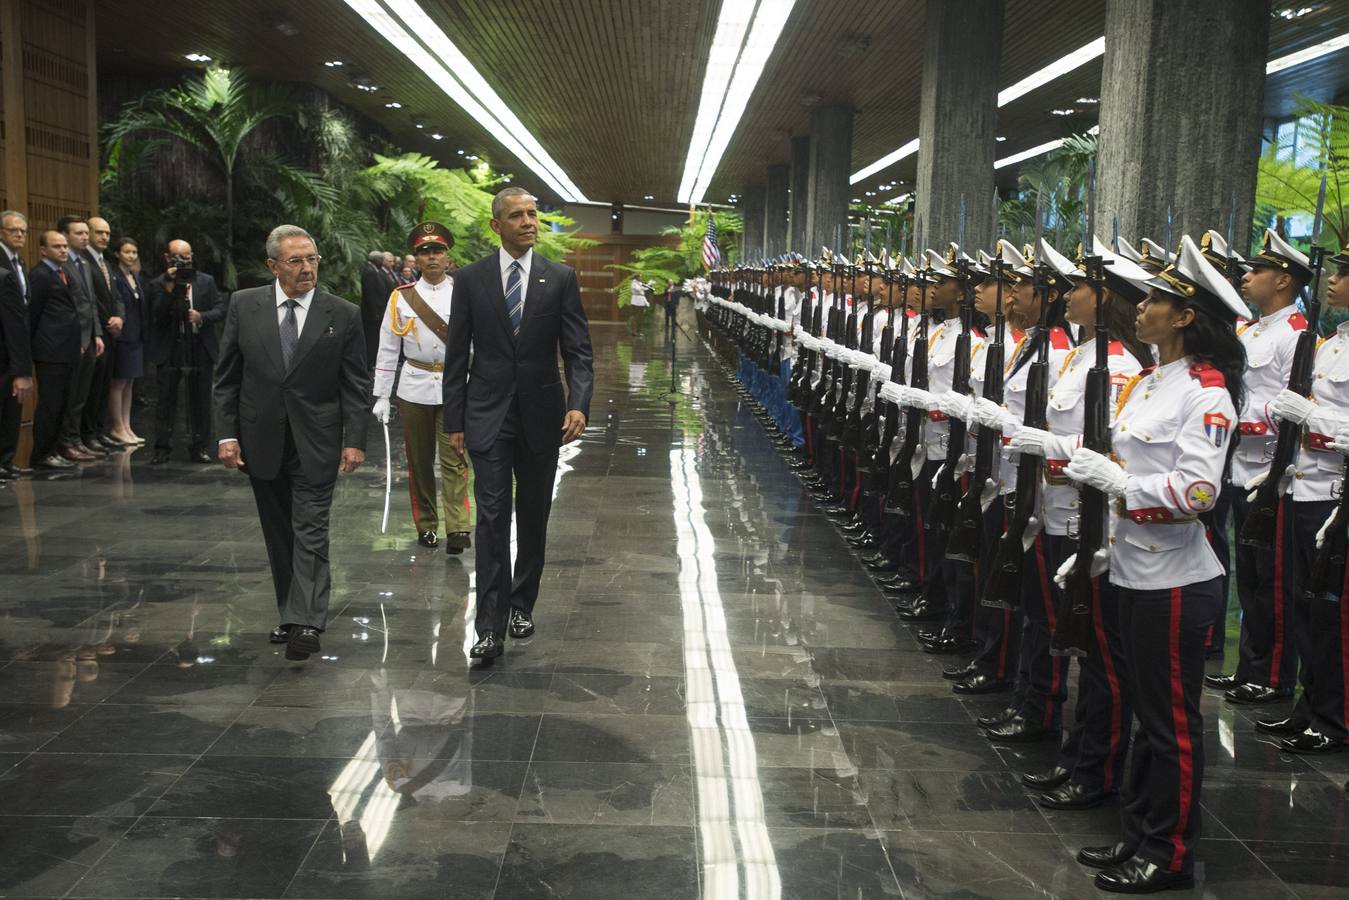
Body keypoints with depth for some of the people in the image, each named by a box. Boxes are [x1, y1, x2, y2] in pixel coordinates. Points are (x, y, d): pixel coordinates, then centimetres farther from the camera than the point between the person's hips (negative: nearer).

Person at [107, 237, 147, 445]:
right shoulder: (114, 278, -10)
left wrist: (143, 334, 13)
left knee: (129, 383, 11)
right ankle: (118, 428, 6)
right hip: (122, 336, -8)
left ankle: (126, 427, 16)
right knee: (118, 383, 0)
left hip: (136, 337, 8)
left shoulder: (136, 277, 14)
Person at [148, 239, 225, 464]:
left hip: (200, 351, 1)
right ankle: (162, 448, 8)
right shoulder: (157, 285, 2)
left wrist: (202, 317, -13)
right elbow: (156, 317, -11)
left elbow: (221, 310, 5)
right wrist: (169, 288, -17)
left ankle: (198, 447, 14)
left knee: (200, 402, 5)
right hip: (169, 352, -1)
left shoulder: (206, 281, 8)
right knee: (166, 401, 2)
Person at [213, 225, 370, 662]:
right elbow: (227, 376, 4)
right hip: (261, 440, 3)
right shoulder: (244, 306, 1)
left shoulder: (343, 314, -3)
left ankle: (306, 623, -3)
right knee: (278, 534, 11)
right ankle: (290, 614, 22)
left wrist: (355, 440, -8)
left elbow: (355, 384, -1)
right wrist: (228, 433, -2)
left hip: (315, 442, -2)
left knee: (310, 532, -5)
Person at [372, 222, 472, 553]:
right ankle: (426, 526, 21)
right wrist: (381, 396, 3)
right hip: (414, 389, 2)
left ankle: (458, 528, -10)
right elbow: (387, 349, 7)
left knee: (454, 461, -7)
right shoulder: (401, 297, 6)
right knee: (419, 462, 9)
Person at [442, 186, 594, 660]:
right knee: (492, 517, -6)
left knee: (534, 516, 12)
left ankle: (522, 604, 28)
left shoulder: (560, 278, 1)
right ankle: (491, 624, -4)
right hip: (488, 416, -1)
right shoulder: (471, 278, 1)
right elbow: (457, 354, 3)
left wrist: (579, 404, -18)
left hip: (541, 415, 1)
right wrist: (454, 420, 1)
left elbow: (578, 350, -2)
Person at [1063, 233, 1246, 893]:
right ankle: (1139, 835, 30)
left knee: (1173, 719, 4)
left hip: (1175, 579, -9)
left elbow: (1197, 492, -23)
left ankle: (1169, 855, 18)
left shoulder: (1206, 393, -15)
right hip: (1135, 570, 9)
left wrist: (1115, 481, -21)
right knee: (1146, 709, 18)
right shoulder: (1146, 382, 11)